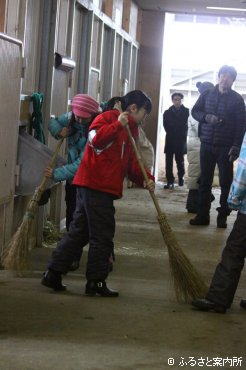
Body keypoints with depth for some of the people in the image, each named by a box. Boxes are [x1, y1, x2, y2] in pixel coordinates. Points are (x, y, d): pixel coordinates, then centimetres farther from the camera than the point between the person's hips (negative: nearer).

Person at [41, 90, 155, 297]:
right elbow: (95, 139, -24)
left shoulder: (130, 129, 21)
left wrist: (145, 179, 1)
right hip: (96, 185, -10)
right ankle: (96, 282, 4)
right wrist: (118, 124, -27)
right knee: (102, 235, -3)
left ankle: (53, 274, 14)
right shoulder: (108, 117, -6)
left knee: (79, 231, 11)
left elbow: (132, 162, 16)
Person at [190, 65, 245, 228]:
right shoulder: (207, 95, 9)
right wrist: (207, 117, -11)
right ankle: (203, 214, 9)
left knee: (226, 182, 0)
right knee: (205, 181, 4)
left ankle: (223, 215, 7)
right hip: (207, 144, 2)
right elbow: (195, 111, 10)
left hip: (226, 147, -2)